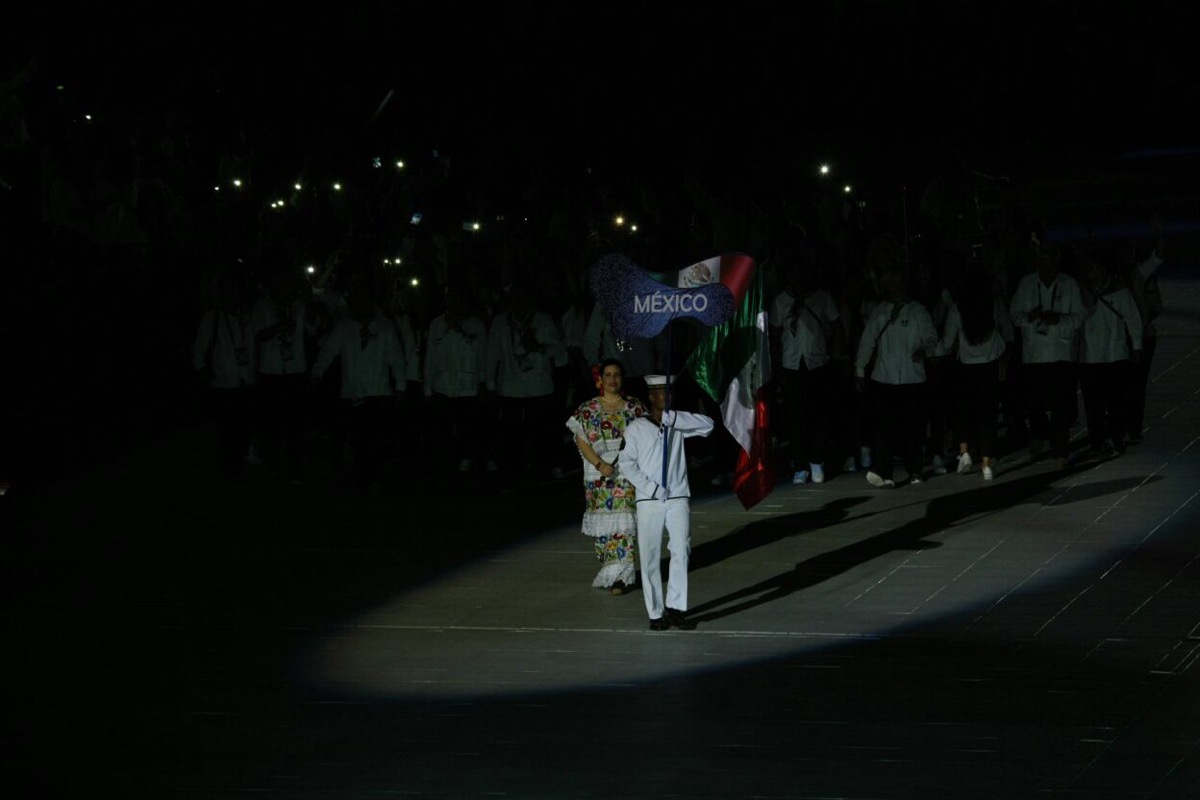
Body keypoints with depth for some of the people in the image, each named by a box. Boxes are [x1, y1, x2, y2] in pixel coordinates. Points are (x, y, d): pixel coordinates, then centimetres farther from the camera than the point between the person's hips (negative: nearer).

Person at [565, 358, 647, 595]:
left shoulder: (635, 407, 6)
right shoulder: (587, 409, 5)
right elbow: (581, 441, 0)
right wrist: (599, 464, -14)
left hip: (628, 474, -1)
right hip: (598, 476, 1)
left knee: (624, 523, -8)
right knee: (603, 522, 3)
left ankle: (619, 576, -10)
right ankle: (612, 572, 16)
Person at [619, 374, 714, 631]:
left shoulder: (677, 424, 10)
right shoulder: (636, 427, 4)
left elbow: (708, 425, -2)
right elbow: (627, 462, 1)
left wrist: (673, 417, -9)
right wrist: (650, 487, -9)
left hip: (678, 498, 1)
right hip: (649, 501, -1)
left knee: (681, 551, -11)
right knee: (649, 557, -1)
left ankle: (675, 607, -4)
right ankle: (656, 613, 5)